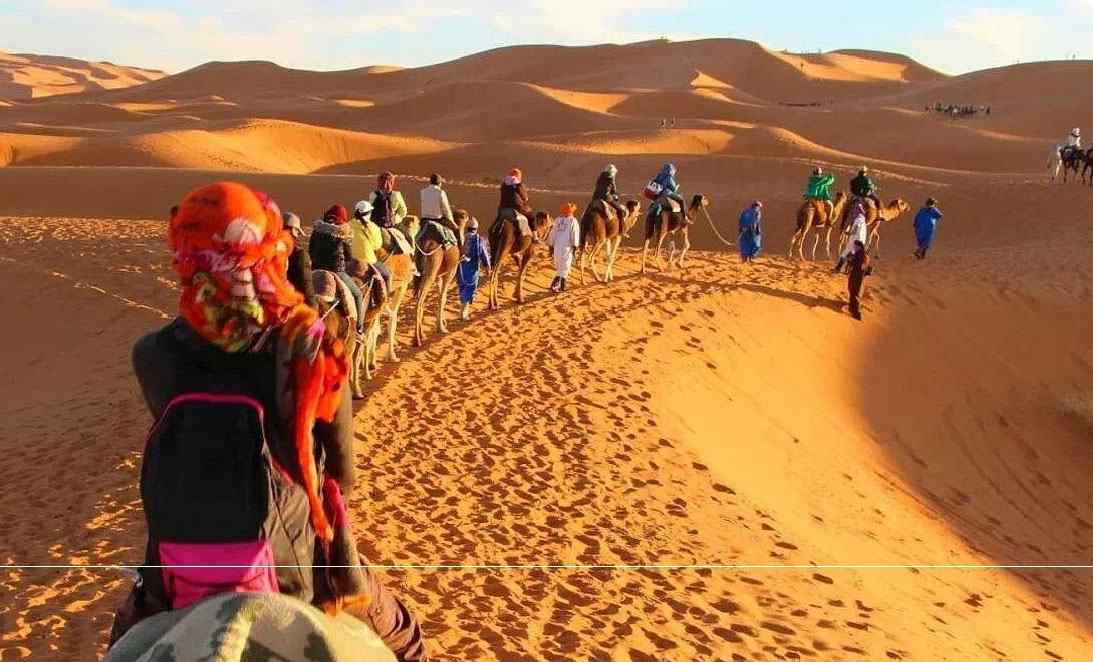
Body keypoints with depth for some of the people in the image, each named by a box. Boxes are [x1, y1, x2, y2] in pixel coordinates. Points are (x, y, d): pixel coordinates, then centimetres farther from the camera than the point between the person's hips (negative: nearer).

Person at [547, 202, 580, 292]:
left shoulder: (557, 220, 9)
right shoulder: (573, 221, -3)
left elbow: (552, 233, 11)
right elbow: (574, 234, -9)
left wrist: (551, 245, 17)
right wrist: (575, 246, -6)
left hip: (557, 245, 5)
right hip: (567, 246, -5)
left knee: (559, 266, 16)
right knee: (564, 267, -1)